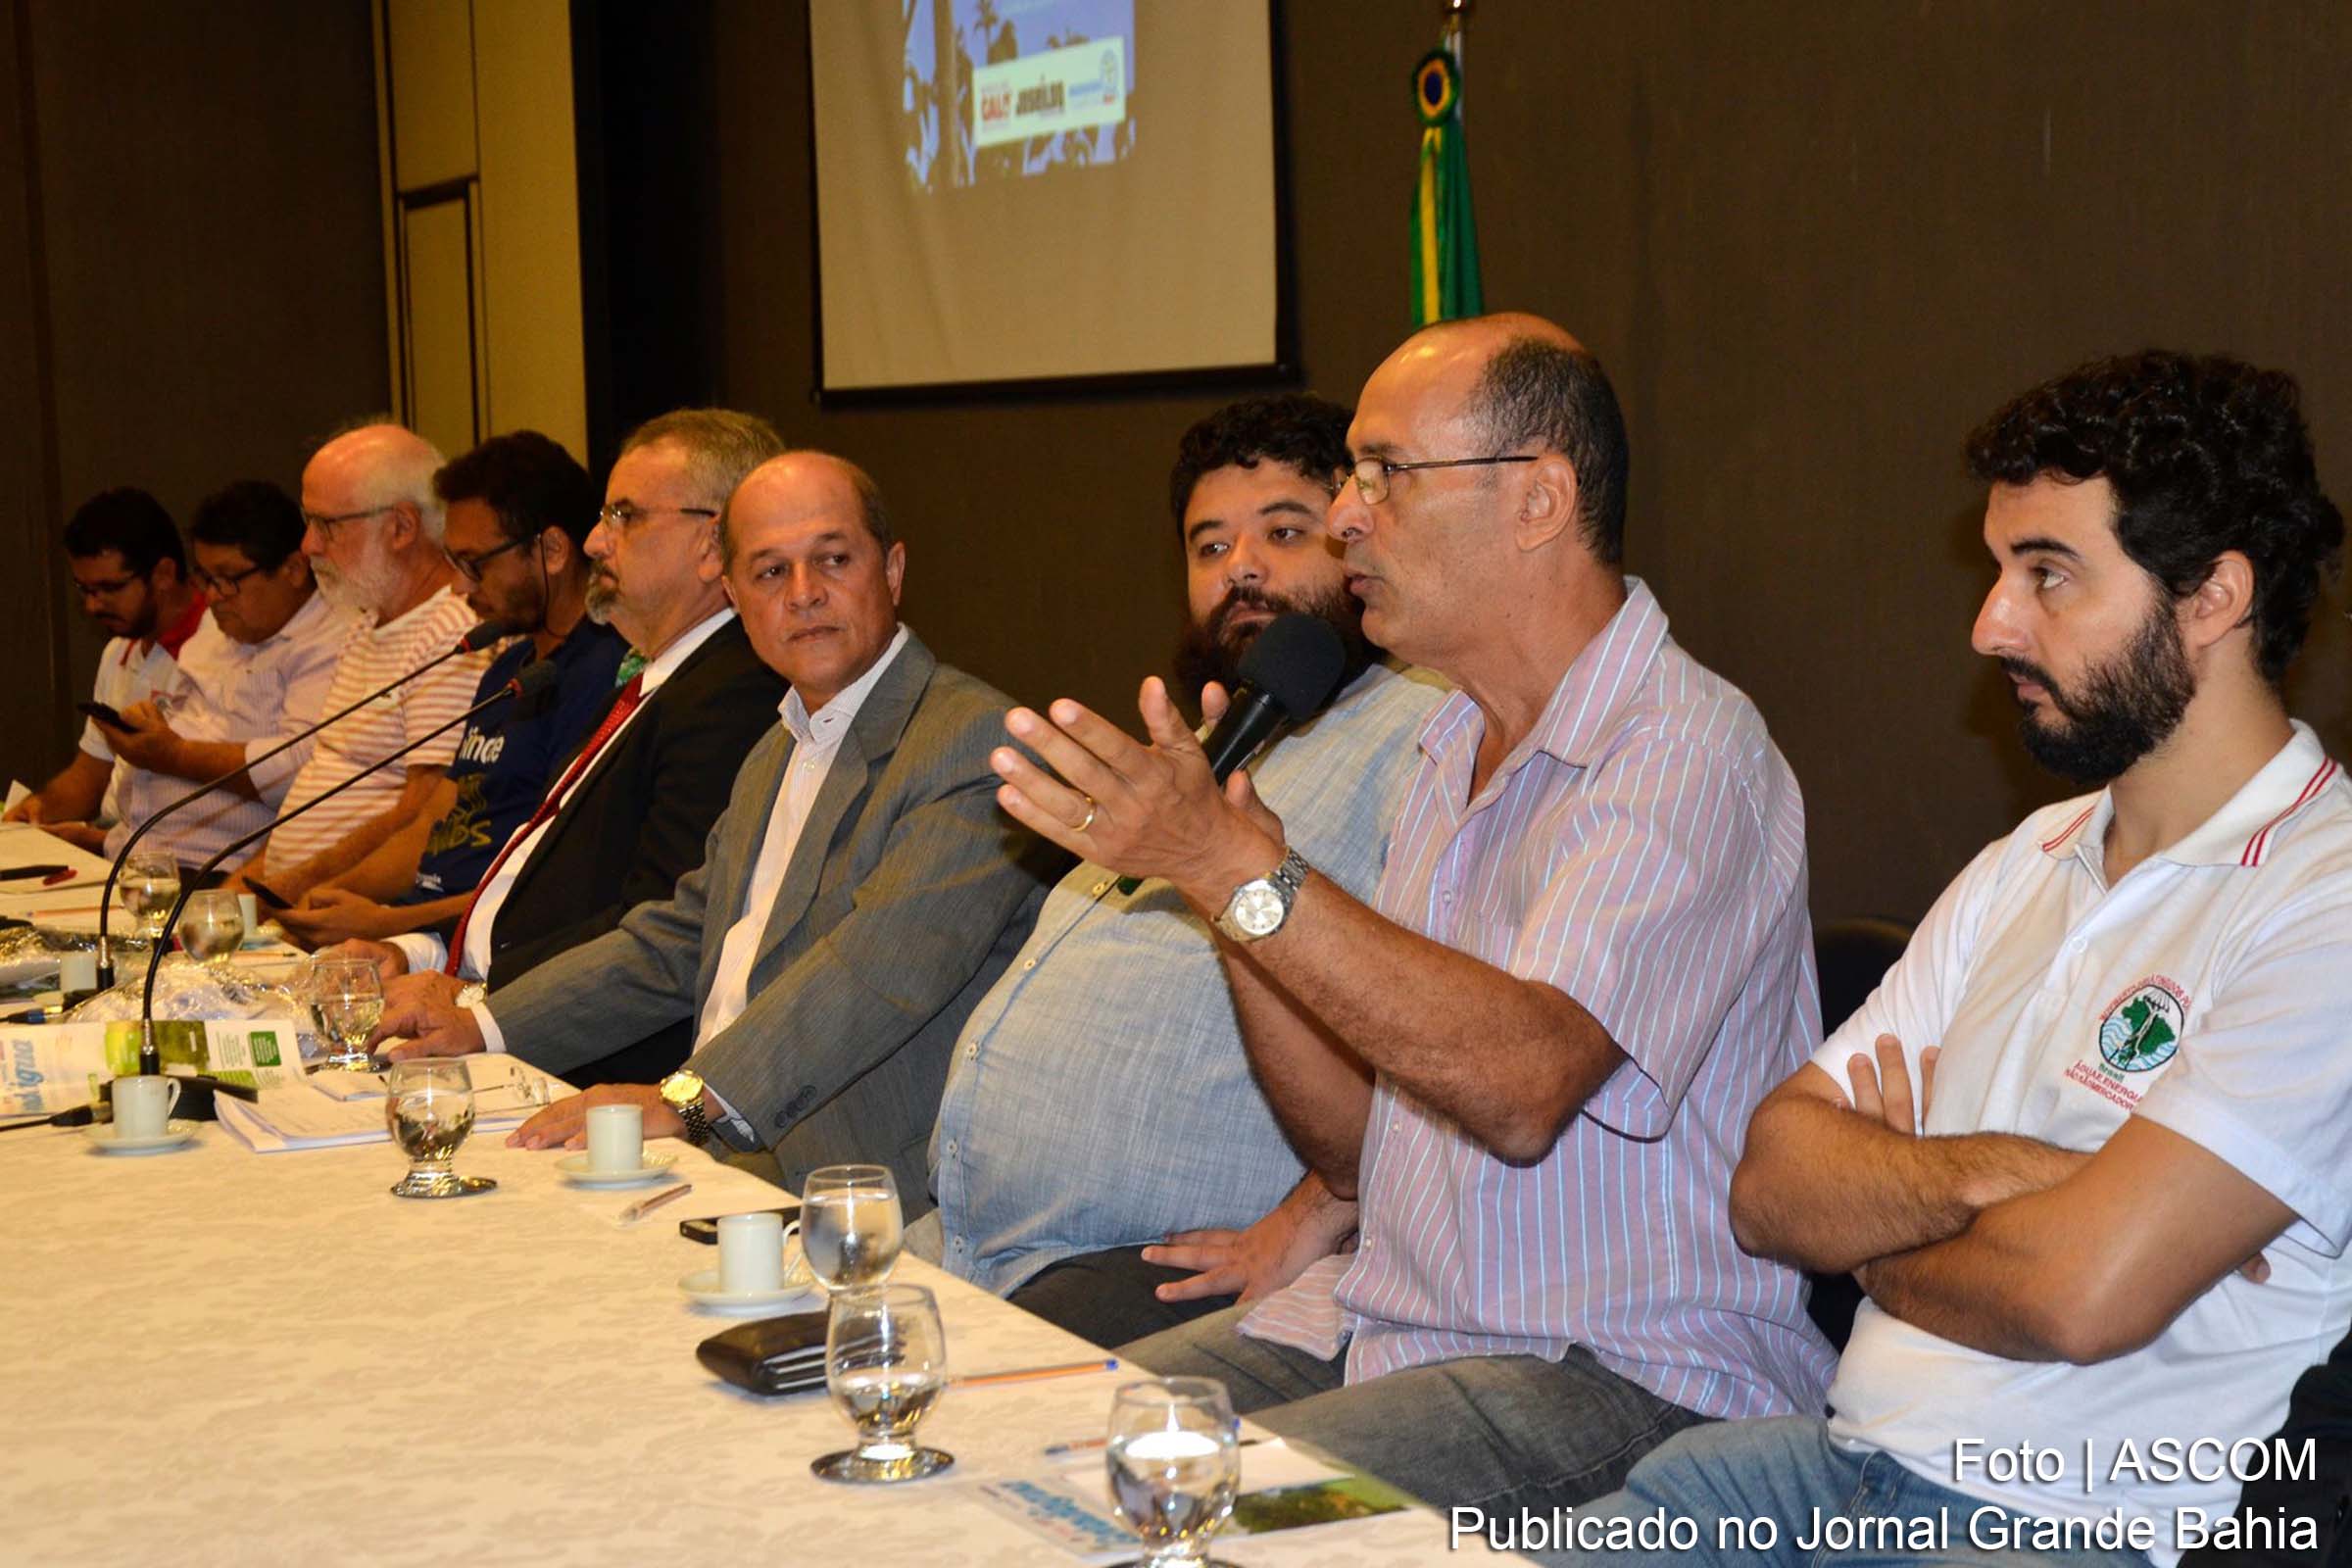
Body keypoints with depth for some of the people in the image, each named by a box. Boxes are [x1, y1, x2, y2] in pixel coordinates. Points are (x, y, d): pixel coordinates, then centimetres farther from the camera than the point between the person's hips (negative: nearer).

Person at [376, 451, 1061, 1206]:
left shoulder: (975, 741, -11)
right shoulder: (778, 754, 22)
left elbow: (885, 963, -25)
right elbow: (678, 941, 27)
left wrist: (688, 1100, -33)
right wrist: (485, 1027, 18)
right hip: (720, 1163, 9)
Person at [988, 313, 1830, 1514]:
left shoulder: (1685, 751, -14)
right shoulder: (1455, 750, 13)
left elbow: (1525, 1084, -29)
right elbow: (1356, 1143, 11)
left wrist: (1246, 873, -27)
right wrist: (1222, 874, -1)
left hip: (1615, 1370, -8)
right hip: (1383, 1316, 8)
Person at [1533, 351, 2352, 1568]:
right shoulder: (2028, 866, 16)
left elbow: (2081, 1291, -21)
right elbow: (1772, 1183, 8)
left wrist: (1876, 1225, -1)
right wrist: (1977, 1173, -12)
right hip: (1839, 1453, 7)